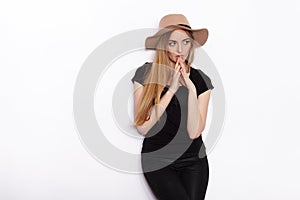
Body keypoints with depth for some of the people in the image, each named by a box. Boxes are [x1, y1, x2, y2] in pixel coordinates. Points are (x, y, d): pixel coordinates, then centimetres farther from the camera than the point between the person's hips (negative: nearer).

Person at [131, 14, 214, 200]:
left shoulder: (200, 79, -2)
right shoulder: (145, 74, -8)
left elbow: (194, 132, -9)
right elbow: (142, 127, -14)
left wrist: (191, 89, -19)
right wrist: (172, 89, -18)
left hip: (194, 161, 2)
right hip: (158, 162, -2)